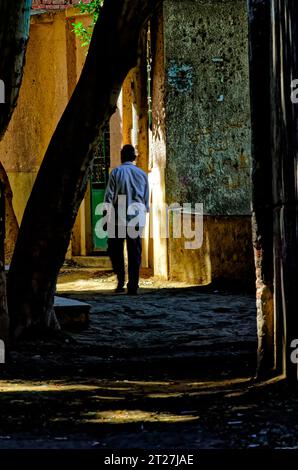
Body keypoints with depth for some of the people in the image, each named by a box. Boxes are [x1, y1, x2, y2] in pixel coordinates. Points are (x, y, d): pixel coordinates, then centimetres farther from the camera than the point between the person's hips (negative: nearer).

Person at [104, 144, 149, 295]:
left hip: (118, 219, -3)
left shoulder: (116, 172, -4)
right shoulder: (142, 174, 7)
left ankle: (120, 281, -5)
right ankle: (133, 286, 3)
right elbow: (146, 200, 11)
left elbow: (109, 197, -6)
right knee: (135, 254, 6)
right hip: (137, 220, 3)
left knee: (115, 250, 10)